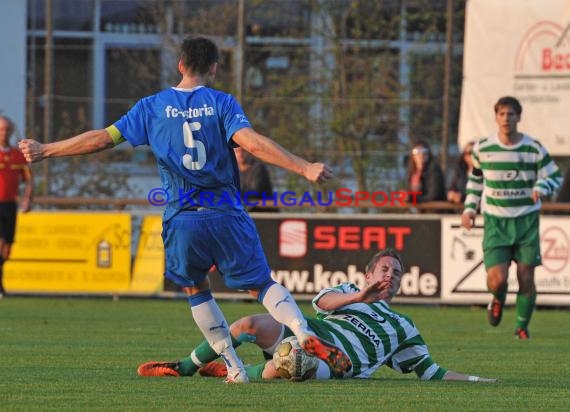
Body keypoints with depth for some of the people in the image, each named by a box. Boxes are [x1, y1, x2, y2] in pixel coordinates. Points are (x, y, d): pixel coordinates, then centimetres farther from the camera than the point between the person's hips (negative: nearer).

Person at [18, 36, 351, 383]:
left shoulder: (153, 107, 5)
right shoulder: (221, 103, -1)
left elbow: (102, 139, 5)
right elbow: (252, 143, -16)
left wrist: (44, 151, 15)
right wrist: (304, 168, -21)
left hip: (181, 217, 1)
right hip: (225, 213, -1)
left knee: (196, 289, 20)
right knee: (262, 283, 6)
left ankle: (234, 367, 14)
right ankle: (306, 335, -18)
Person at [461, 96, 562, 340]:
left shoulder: (534, 149, -4)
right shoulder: (483, 148, -1)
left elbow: (555, 177, 4)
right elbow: (475, 179, 16)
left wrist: (541, 187, -17)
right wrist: (470, 208, 7)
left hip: (527, 221, 0)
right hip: (495, 222, 0)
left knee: (526, 279, -2)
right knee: (497, 279, -14)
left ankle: (522, 327, 21)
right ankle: (498, 300, 24)